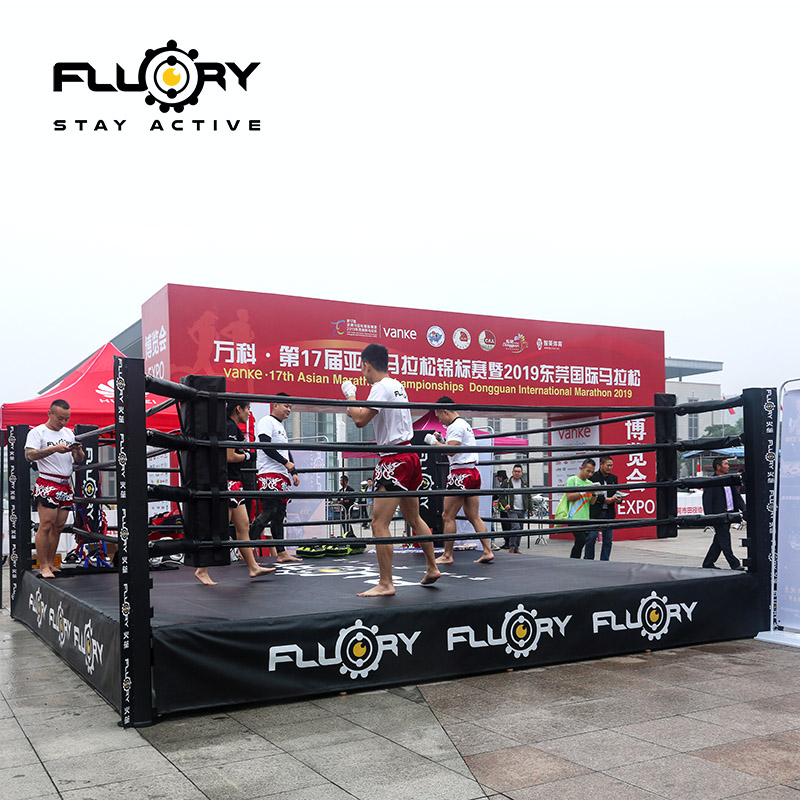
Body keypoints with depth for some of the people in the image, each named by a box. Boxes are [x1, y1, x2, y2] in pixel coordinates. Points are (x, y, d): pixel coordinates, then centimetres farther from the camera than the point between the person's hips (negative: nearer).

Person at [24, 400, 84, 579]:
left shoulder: (69, 433, 17)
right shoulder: (37, 432, -1)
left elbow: (78, 460, 19)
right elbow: (29, 455, -16)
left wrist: (78, 451, -4)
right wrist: (54, 449, -24)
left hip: (65, 486, 6)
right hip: (47, 485, -6)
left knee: (59, 527, 6)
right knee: (46, 525, -11)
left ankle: (50, 564, 13)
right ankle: (43, 567, -6)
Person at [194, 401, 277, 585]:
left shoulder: (233, 427, 16)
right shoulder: (230, 427, -14)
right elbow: (229, 457, -20)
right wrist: (246, 456, -5)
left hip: (234, 482, 11)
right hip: (228, 482, -11)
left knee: (243, 526, 11)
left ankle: (253, 567, 16)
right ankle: (202, 570, 2)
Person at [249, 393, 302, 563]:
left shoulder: (281, 427, 25)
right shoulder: (267, 422, -4)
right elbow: (266, 446, -17)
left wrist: (294, 472, 20)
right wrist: (286, 463, -16)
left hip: (282, 476, 10)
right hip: (270, 474, -10)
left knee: (279, 515, 9)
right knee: (268, 513, -16)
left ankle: (282, 553, 11)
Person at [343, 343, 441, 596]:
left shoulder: (381, 388, -13)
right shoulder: (398, 386, 15)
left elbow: (360, 420, -21)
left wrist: (349, 394, -8)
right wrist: (354, 410, 30)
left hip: (394, 461, -10)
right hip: (410, 457, 10)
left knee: (379, 523, -8)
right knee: (413, 518, 21)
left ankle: (385, 584, -8)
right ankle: (432, 568, 30)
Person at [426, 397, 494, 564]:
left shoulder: (456, 426, -11)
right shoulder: (464, 424, 21)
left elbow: (451, 451, -21)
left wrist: (433, 442, -9)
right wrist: (442, 440, 17)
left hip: (461, 473, -10)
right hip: (473, 473, 10)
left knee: (448, 516, -3)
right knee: (474, 517, 9)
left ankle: (447, 555, 1)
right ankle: (487, 551, 4)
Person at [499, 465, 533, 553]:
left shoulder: (525, 483, 13)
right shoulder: (506, 482, 1)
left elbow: (529, 497, 18)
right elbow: (501, 496, 2)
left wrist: (531, 508, 10)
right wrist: (505, 504, -15)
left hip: (522, 510, 5)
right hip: (512, 510, -5)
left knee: (520, 529, 7)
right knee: (515, 527, -19)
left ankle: (516, 548, 17)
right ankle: (511, 547, -10)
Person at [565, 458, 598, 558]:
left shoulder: (590, 483, 17)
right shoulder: (572, 480, -1)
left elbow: (592, 502, 13)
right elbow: (569, 497, -10)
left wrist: (594, 494, -7)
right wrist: (584, 492, -14)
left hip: (585, 518, 6)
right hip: (574, 517, -6)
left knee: (580, 542, 4)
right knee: (581, 540, -17)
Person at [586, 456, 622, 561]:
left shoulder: (614, 478, 14)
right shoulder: (593, 477, -3)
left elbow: (617, 493, 15)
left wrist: (618, 499, -7)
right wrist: (604, 499, -17)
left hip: (609, 513, 5)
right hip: (595, 513, -5)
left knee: (608, 540, 5)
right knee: (591, 538, -6)